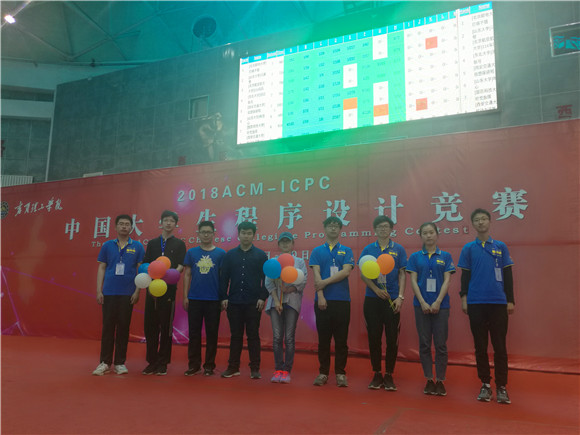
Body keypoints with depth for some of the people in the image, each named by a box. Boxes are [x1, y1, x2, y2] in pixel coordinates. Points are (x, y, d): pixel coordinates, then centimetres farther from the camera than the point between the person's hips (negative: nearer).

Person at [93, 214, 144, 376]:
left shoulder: (137, 247, 4)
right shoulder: (107, 245, 8)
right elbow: (101, 268, 8)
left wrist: (137, 291, -5)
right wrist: (99, 290, 1)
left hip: (127, 294, -1)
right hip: (109, 293, 1)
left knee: (123, 327, 5)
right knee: (107, 326, 4)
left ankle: (120, 363, 15)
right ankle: (105, 362, 14)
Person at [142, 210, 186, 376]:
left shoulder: (179, 244, 7)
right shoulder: (152, 243, 15)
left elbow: (181, 266, -2)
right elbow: (145, 264, 13)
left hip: (169, 288, -3)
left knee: (166, 327, 0)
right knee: (150, 326, 5)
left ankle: (162, 363, 9)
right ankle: (151, 361, 16)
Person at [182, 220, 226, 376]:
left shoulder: (221, 253, 2)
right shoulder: (191, 252, 7)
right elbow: (187, 274, 8)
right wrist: (185, 296, 2)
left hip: (213, 300, -1)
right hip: (194, 299, 1)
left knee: (212, 334, 6)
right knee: (194, 333, 7)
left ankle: (209, 365, 19)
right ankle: (194, 365, 19)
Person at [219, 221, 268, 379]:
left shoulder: (261, 255, 3)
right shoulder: (230, 255, 8)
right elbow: (224, 277, 8)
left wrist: (263, 297, -7)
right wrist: (223, 297, 1)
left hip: (253, 303, -2)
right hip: (234, 302, 2)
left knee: (253, 335, 4)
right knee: (235, 335, 9)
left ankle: (255, 369, 12)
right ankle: (233, 367, 19)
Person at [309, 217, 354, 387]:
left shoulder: (346, 251, 9)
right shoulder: (317, 251, 9)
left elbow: (346, 271, -6)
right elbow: (316, 275, -1)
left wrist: (325, 282, -12)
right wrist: (320, 296, -12)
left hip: (342, 300, 0)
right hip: (323, 300, 0)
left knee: (341, 339, 4)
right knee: (323, 338, 6)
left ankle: (340, 373, 15)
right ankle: (323, 372, 16)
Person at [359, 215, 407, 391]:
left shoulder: (398, 249, 6)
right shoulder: (368, 249, 7)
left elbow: (402, 274, 4)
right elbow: (363, 274, 4)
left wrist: (400, 297, -6)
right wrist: (376, 289, -11)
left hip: (392, 299, 0)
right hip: (372, 299, 1)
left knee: (392, 338, 1)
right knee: (374, 337, 5)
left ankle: (389, 375, 15)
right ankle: (377, 374, 17)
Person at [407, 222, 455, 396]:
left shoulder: (445, 256, 6)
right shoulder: (415, 257, 6)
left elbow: (447, 280, -1)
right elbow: (413, 281, 1)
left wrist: (438, 302, -12)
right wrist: (423, 302, -9)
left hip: (440, 305, 0)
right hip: (421, 305, 1)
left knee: (441, 344, 2)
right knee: (424, 344, 5)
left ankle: (440, 380, 13)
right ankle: (429, 380, 15)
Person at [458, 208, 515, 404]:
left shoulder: (501, 247, 7)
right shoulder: (468, 248, 7)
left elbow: (507, 275, 7)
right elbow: (465, 275, 8)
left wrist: (510, 300, 3)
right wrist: (464, 298, 0)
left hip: (498, 302, 0)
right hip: (476, 303, 0)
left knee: (500, 346, 2)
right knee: (480, 346, 6)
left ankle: (501, 386, 11)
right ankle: (485, 384, 17)